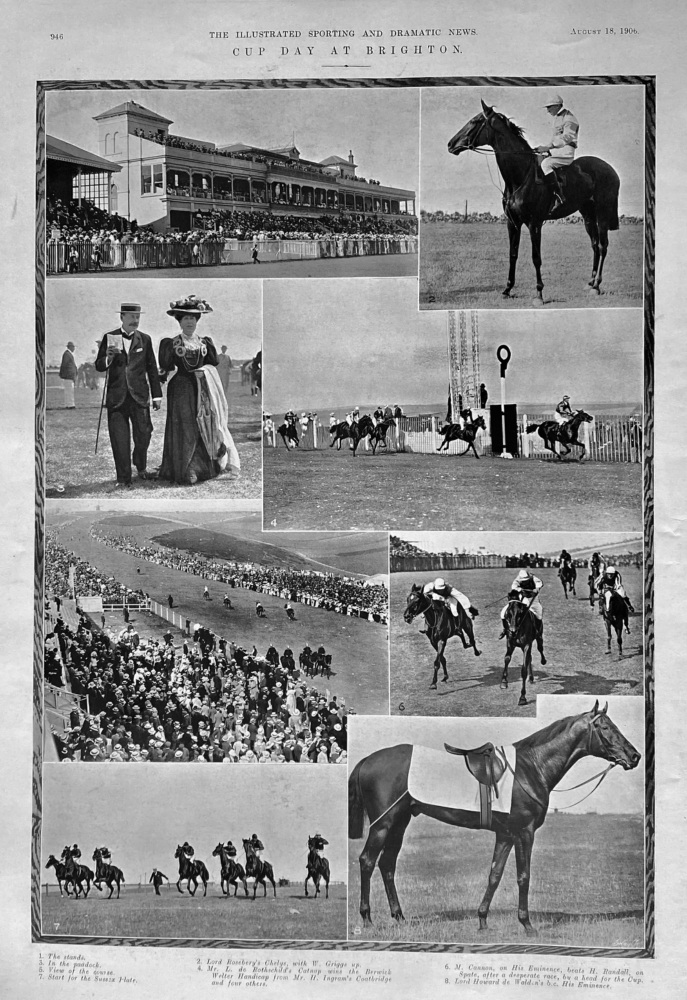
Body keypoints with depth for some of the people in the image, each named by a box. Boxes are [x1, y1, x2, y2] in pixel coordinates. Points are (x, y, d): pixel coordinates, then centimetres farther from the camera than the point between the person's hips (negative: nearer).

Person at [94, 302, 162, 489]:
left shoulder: (144, 339, 9)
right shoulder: (109, 338, 6)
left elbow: (152, 369, 11)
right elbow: (98, 366, 6)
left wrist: (157, 395, 8)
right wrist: (108, 358, -16)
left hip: (139, 395, 1)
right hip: (117, 396, -1)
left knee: (143, 434, -1)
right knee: (119, 439, -2)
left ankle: (141, 466, 27)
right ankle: (123, 478, 6)